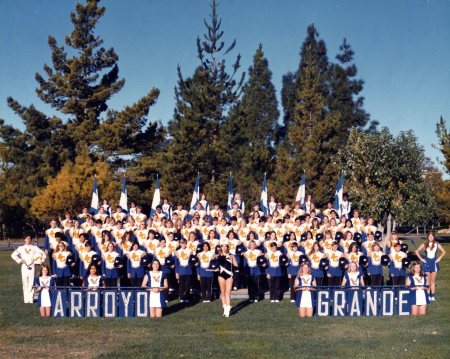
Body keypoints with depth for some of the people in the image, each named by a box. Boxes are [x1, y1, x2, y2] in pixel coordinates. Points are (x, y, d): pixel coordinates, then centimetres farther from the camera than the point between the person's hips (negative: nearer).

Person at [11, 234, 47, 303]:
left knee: (31, 282, -4)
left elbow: (42, 254, 10)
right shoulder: (21, 248, 7)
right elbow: (13, 255, 3)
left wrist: (41, 261, 3)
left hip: (31, 266, 0)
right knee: (25, 283, -1)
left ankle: (30, 299, -2)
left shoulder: (34, 247, 8)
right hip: (24, 266, 0)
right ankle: (26, 299, 3)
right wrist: (20, 260, -3)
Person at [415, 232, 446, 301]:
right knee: (428, 280, -1)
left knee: (433, 280, 3)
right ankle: (428, 295, 3)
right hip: (427, 263, -1)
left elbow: (443, 252, 11)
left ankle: (432, 296, 5)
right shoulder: (424, 244, -1)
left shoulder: (437, 244, 1)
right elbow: (417, 251, 3)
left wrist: (439, 258, 1)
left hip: (434, 263, 1)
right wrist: (421, 258, -3)